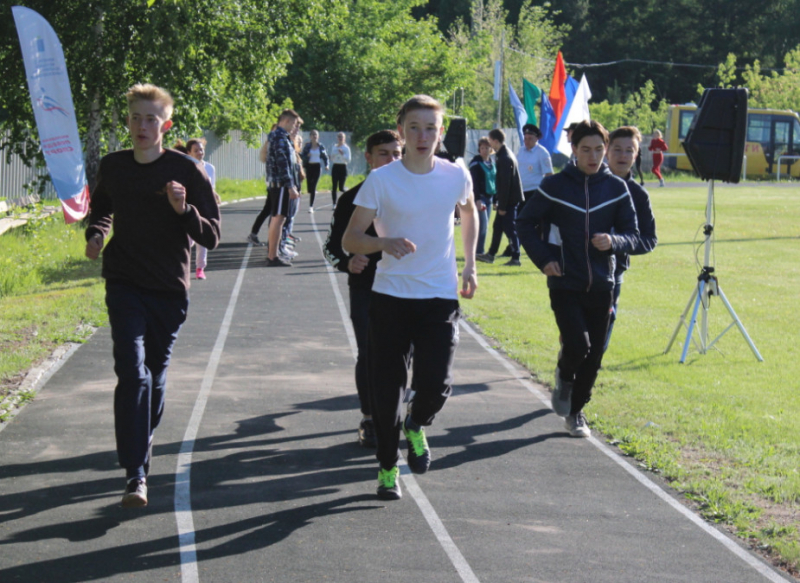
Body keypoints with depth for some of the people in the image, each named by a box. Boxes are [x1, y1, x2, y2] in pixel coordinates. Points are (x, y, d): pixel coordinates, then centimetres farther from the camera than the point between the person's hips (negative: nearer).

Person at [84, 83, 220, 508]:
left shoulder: (187, 171, -8)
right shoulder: (113, 167, 2)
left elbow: (211, 237, -8)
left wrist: (184, 210, -25)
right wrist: (95, 234, 2)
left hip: (169, 289, 0)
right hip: (124, 285, 1)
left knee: (154, 378, 11)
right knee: (133, 373, -15)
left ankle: (140, 449, 36)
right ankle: (136, 475, -19)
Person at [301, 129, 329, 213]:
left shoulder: (321, 146, 3)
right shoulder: (307, 146, 1)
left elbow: (325, 156, 11)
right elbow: (302, 157, 1)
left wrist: (326, 165, -4)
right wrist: (307, 156, -20)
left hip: (317, 166, -1)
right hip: (309, 166, 1)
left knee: (313, 186, -9)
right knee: (309, 185, 5)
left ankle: (311, 206, -10)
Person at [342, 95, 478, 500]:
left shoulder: (457, 176, 1)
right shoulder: (381, 181, -7)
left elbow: (469, 213, 24)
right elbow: (350, 239, -7)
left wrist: (470, 265, 19)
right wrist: (385, 243, -26)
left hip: (440, 297, 1)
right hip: (390, 296, -1)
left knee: (436, 385, -10)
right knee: (387, 388, 1)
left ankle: (417, 426, 26)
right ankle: (388, 468, 22)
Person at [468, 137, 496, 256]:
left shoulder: (492, 163, 14)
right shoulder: (476, 162, -8)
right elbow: (474, 182, -14)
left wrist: (495, 199, 15)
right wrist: (477, 199, -21)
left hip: (489, 197, 7)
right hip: (479, 197, -7)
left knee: (484, 226, 7)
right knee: (482, 224, -13)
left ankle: (479, 251, 13)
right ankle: (478, 252, -10)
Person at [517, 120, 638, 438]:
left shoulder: (616, 188, 3)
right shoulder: (554, 186, -3)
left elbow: (632, 235, 7)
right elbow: (525, 223, 6)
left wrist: (613, 241, -15)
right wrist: (543, 259, -6)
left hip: (601, 284, 3)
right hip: (565, 284, -3)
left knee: (593, 355, 6)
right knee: (577, 346, -17)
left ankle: (576, 411, 25)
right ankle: (564, 376, 18)